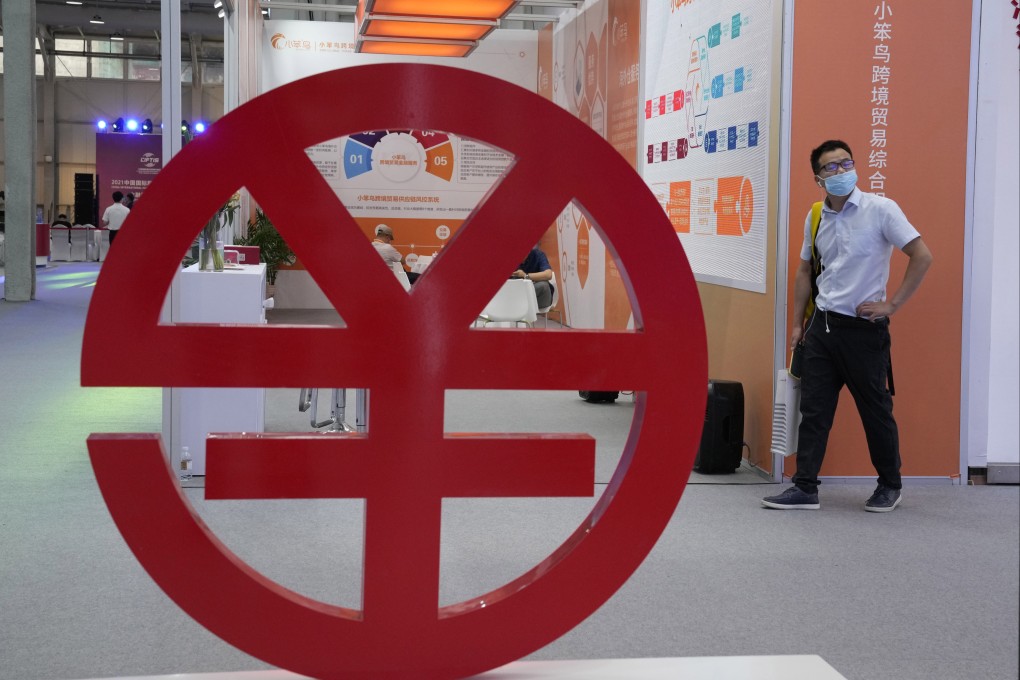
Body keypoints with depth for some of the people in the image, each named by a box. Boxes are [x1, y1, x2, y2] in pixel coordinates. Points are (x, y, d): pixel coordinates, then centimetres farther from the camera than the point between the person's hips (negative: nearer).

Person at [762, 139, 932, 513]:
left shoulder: (880, 209, -10)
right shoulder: (815, 217, 7)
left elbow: (922, 256, -11)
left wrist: (892, 304, -12)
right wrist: (798, 324, 13)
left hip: (864, 328, -5)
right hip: (822, 325, 5)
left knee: (876, 411, 7)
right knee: (813, 409, 4)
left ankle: (890, 485, 24)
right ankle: (805, 487, 9)